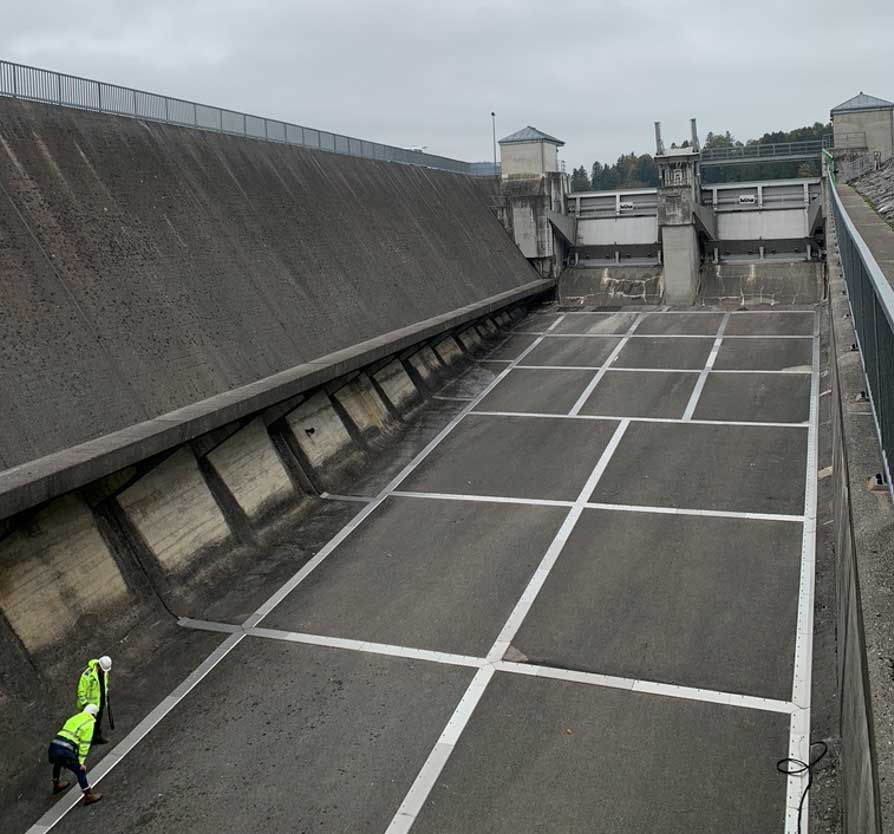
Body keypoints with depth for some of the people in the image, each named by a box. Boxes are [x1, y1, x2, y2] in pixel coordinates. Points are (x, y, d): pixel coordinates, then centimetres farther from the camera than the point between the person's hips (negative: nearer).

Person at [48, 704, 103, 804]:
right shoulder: (89, 723, 3)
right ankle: (89, 796, 17)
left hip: (53, 746, 7)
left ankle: (57, 785, 57)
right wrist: (81, 762, 0)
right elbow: (84, 744, -5)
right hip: (65, 751, -7)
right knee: (80, 771, 9)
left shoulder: (73, 719, 24)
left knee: (57, 763, 39)